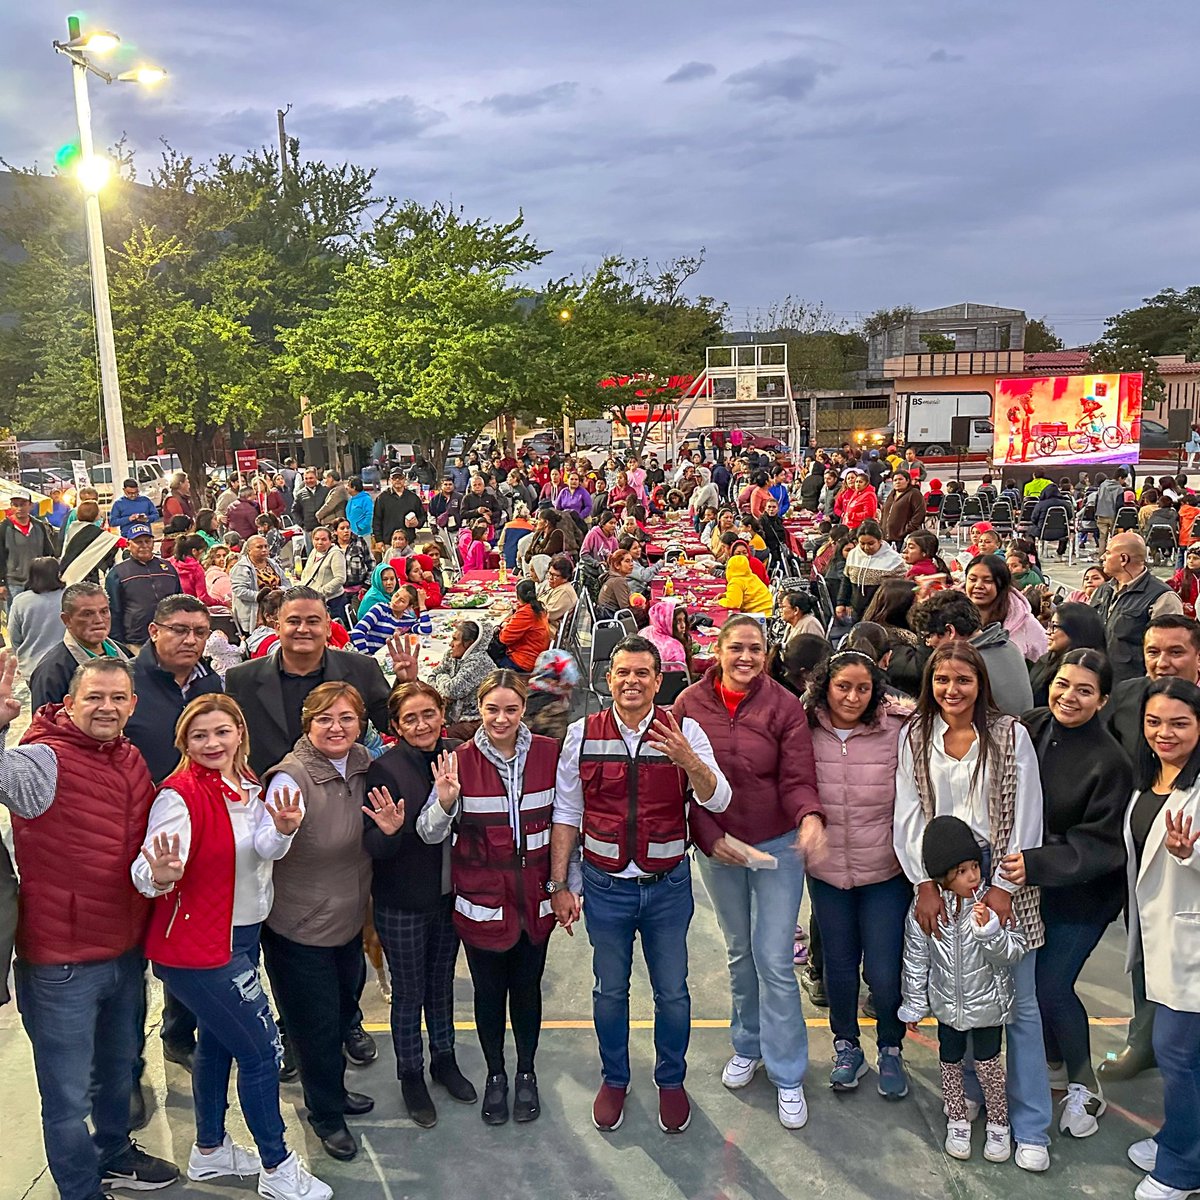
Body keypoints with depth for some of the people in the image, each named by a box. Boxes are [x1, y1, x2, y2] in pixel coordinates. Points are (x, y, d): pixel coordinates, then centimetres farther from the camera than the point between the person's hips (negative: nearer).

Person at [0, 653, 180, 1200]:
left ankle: (114, 1154, 51)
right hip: (62, 963, -7)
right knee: (69, 1094, 9)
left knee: (118, 1069, 28)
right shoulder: (44, 759, -19)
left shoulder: (131, 760, 3)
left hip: (126, 949, 7)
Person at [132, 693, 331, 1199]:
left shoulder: (247, 786, 1)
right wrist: (158, 875, -51)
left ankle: (210, 1150, 40)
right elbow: (150, 870, -28)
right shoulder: (181, 793, -20)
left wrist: (281, 830, -24)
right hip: (197, 944, -8)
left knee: (217, 1041, 22)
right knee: (262, 1048, -2)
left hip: (241, 934, 8)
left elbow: (264, 850, -3)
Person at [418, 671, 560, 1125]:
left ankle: (526, 1072, 37)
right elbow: (431, 833, -10)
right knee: (489, 989, 13)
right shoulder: (460, 760, -10)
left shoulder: (548, 754, -5)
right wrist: (444, 803, -31)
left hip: (535, 895, 1)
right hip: (483, 896, -1)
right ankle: (495, 1074, 36)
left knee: (527, 986, 15)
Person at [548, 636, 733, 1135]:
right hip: (606, 885, 1)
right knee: (610, 990, 17)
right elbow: (566, 813, 1)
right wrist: (559, 884, 1)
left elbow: (718, 801, -16)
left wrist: (689, 761, -36)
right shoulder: (582, 734, -6)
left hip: (668, 885, 0)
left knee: (673, 992, 13)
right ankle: (614, 1079, 40)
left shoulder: (684, 732, -8)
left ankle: (671, 1080, 38)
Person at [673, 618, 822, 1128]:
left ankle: (787, 1076, 16)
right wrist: (711, 837, -12)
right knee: (740, 954, 19)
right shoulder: (690, 703, -6)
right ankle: (748, 1046, 41)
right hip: (716, 848, 2)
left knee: (775, 962, 0)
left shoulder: (784, 706, -10)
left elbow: (797, 780, -12)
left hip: (777, 846, -2)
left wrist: (810, 817, -32)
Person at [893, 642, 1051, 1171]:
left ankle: (1031, 1126, 15)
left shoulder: (1010, 736, -4)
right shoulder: (915, 737, 2)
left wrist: (1002, 888, -9)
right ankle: (971, 1094, 28)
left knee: (1019, 1003, 4)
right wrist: (925, 884, -11)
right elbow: (908, 816, -1)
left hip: (1001, 880, -1)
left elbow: (1025, 816, -4)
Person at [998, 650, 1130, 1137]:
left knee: (1052, 987, -3)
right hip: (1025, 883, 5)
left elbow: (1098, 846, -19)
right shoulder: (1028, 728, -5)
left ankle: (1084, 1088, 23)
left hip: (1080, 896, -5)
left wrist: (1036, 864, -30)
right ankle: (1055, 1064, 38)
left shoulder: (1109, 762, -18)